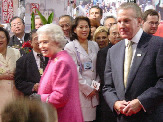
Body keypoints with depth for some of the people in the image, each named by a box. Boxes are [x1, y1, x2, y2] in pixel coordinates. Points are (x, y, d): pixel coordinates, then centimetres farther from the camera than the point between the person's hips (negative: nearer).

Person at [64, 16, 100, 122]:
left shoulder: (94, 45, 14)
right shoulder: (70, 47, -2)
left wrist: (96, 85, 1)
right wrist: (88, 89, -8)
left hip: (93, 91, 5)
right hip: (79, 90, -5)